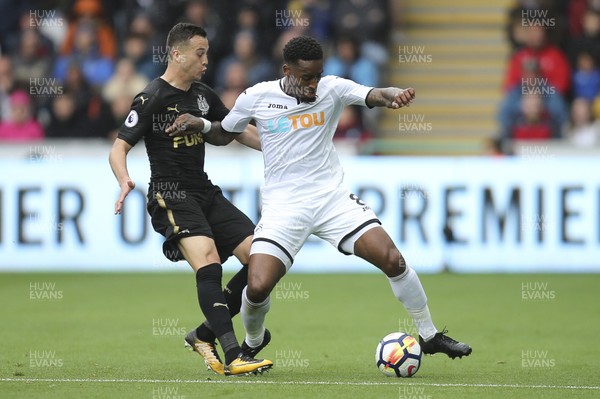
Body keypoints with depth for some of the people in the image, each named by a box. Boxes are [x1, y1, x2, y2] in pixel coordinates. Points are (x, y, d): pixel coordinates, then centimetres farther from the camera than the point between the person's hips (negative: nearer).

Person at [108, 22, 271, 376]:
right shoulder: (152, 99, -9)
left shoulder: (204, 95, 12)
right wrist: (125, 181, -31)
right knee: (208, 262, -28)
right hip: (171, 197, -8)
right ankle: (233, 357, -33)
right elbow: (119, 148, -12)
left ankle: (205, 335, 9)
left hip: (205, 193, 8)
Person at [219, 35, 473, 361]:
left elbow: (372, 95, -23)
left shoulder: (332, 89, -4)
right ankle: (253, 341, 19)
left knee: (393, 260, -11)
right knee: (257, 287, -16)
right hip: (282, 208, -1)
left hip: (332, 197, 1)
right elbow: (223, 133, 16)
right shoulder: (256, 98, -3)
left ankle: (429, 335, 9)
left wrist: (392, 96, -44)